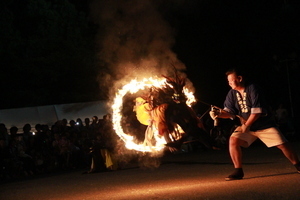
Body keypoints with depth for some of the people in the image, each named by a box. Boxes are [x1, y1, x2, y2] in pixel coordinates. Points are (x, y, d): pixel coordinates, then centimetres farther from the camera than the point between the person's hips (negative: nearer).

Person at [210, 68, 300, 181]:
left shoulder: (252, 89, -17)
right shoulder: (232, 94, 0)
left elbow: (257, 111, -21)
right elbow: (229, 112, -4)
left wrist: (246, 125, -20)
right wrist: (219, 114, -23)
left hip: (265, 125, -4)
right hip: (246, 126, 4)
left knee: (282, 144, -10)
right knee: (233, 140, -19)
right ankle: (238, 171, -13)